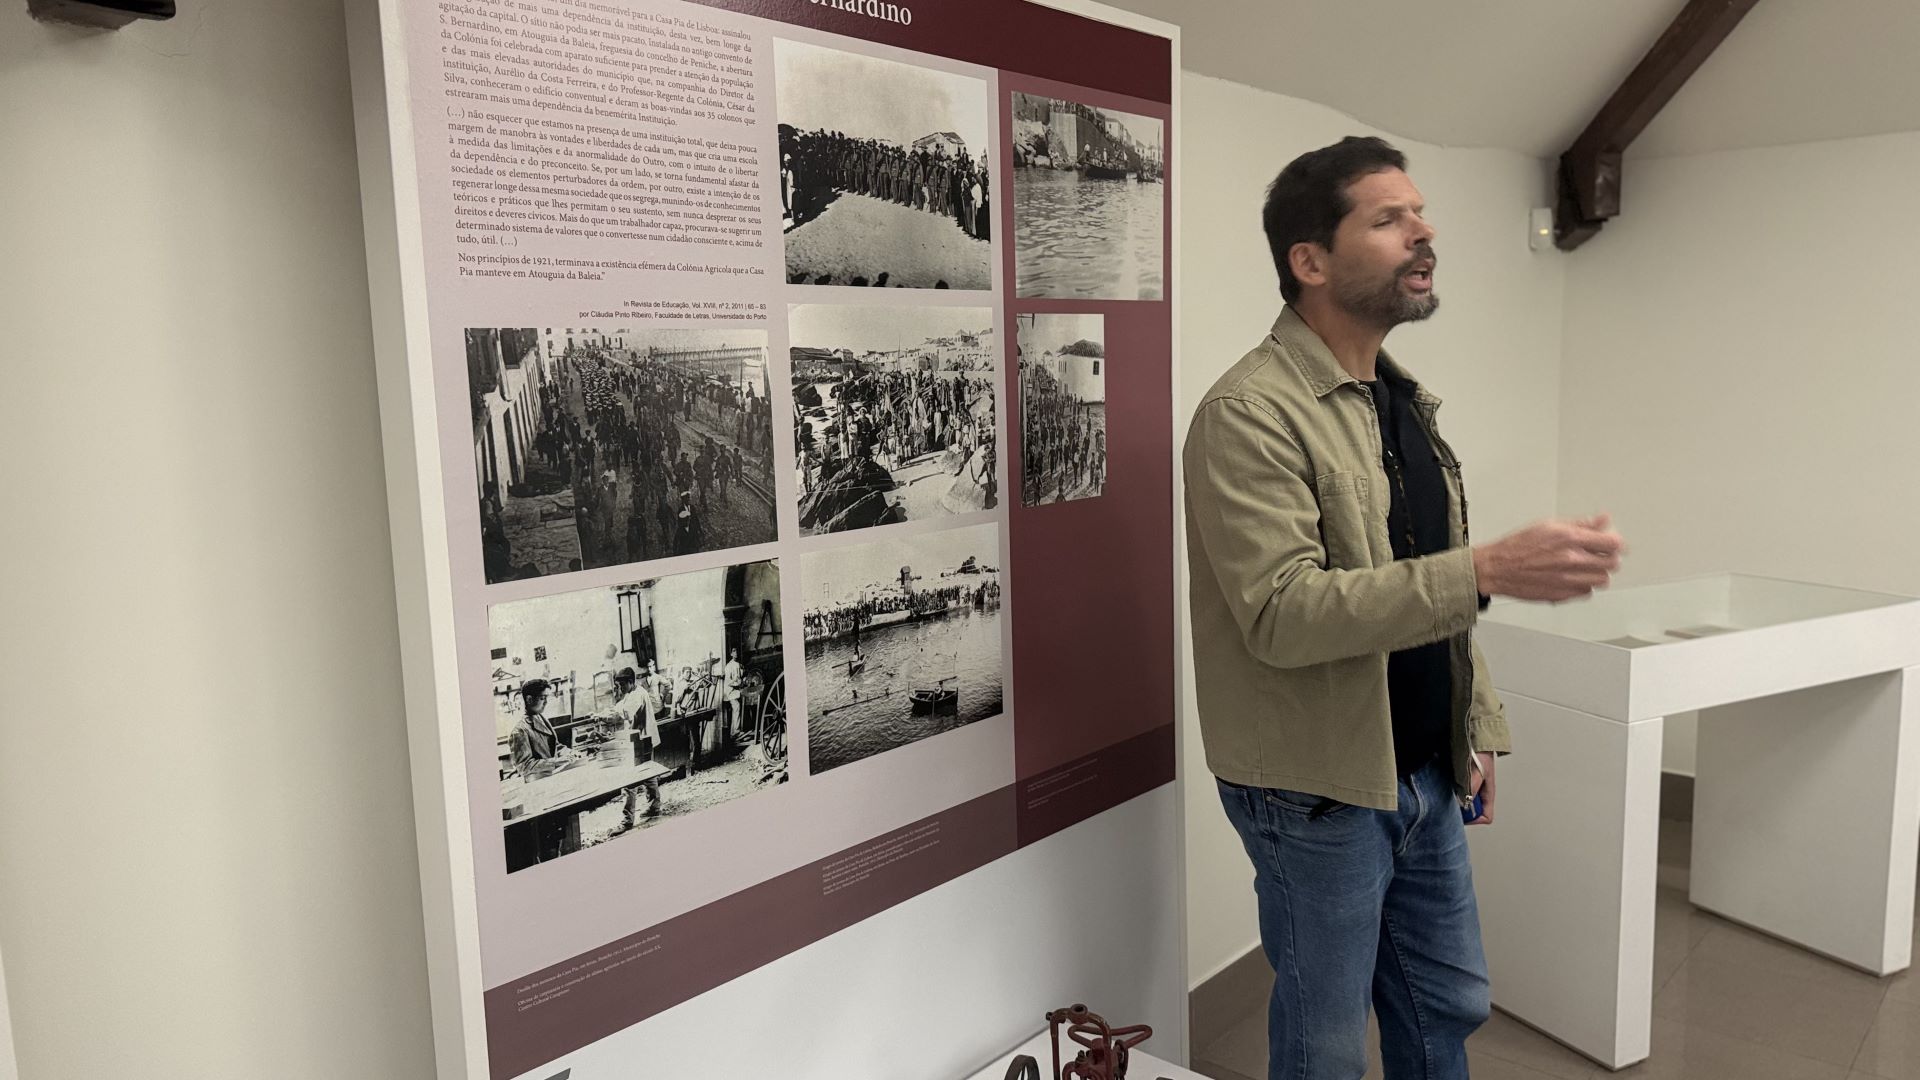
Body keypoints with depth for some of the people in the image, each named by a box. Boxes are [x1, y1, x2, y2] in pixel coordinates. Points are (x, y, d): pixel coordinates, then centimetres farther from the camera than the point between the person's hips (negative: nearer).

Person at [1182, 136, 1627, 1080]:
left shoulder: (1402, 400, 9)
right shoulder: (1251, 413, -20)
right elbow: (1280, 612, -29)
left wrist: (1476, 727, 14)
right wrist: (1490, 569, -33)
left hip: (1424, 774, 8)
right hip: (1318, 790, -8)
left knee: (1448, 1004, 23)